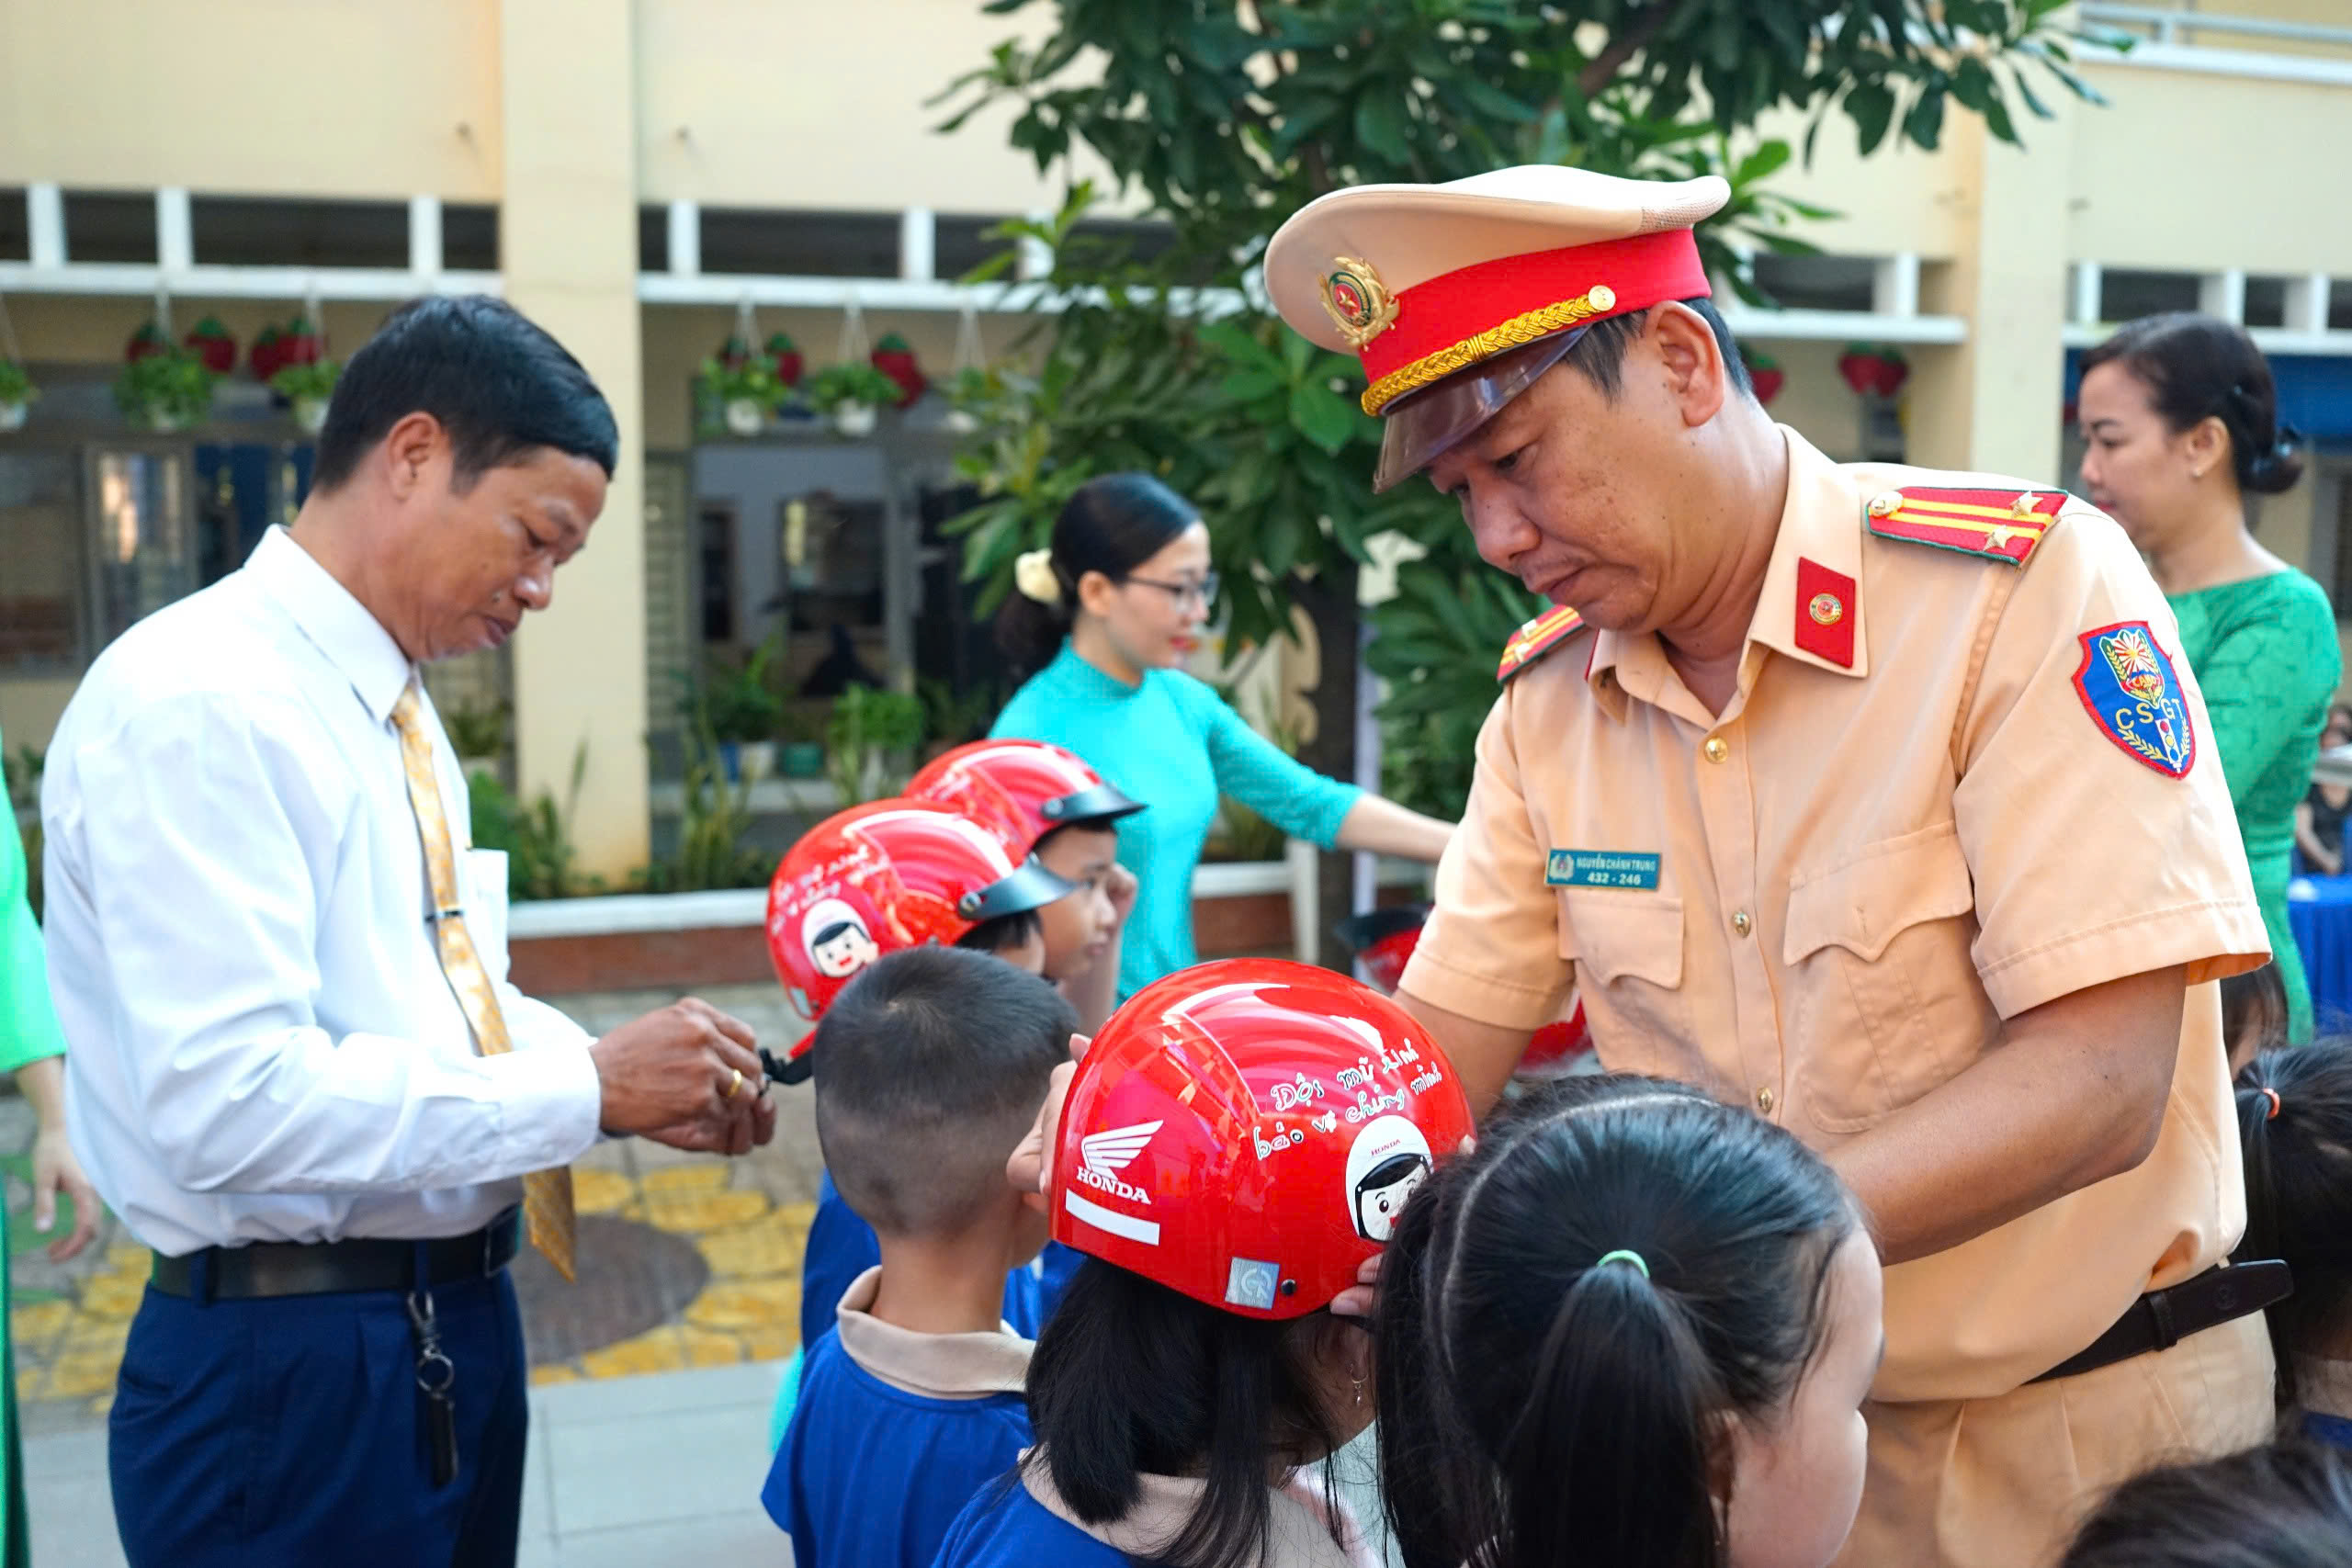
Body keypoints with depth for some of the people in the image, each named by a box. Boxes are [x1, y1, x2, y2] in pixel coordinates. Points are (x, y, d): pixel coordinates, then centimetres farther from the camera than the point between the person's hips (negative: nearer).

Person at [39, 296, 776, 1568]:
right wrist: (586, 1087, -21)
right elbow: (232, 1103, -27)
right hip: (290, 1372, -8)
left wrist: (642, 1082, -1)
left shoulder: (392, 702, 8)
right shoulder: (194, 701, -19)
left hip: (457, 1316, 9)